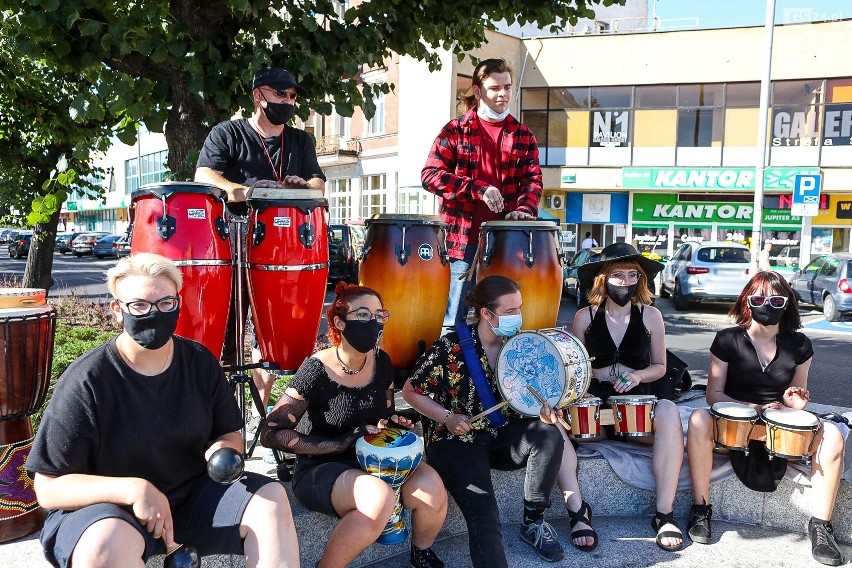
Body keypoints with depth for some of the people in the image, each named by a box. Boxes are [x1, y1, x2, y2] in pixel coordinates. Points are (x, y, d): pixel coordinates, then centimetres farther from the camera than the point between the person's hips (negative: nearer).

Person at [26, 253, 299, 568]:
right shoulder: (86, 380, -16)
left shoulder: (200, 361, -2)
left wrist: (223, 450, -15)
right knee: (106, 543, -37)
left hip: (193, 494, 5)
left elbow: (231, 434, 9)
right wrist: (132, 489, -28)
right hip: (103, 508, -4)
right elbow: (49, 487, -14)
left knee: (271, 498, -13)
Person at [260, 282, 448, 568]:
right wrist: (341, 443, -23)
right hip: (321, 469, -5)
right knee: (379, 498, -35)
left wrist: (393, 424, -10)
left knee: (431, 487, -22)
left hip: (372, 459, 5)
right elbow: (272, 433, -17)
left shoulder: (381, 363, -2)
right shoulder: (316, 371, -19)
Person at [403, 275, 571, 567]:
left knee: (549, 436, -23)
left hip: (505, 436, 5)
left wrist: (544, 411, -12)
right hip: (458, 442, -5)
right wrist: (448, 417, -16)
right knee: (484, 517, -27)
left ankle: (533, 521, -3)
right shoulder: (451, 347, -14)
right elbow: (411, 392, -5)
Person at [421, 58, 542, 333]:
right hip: (463, 240, -2)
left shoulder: (523, 136, 13)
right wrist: (477, 188, -16)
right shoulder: (456, 130, 3)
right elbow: (430, 174, -5)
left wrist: (525, 209, -17)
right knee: (454, 321, 3)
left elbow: (532, 179, 5)